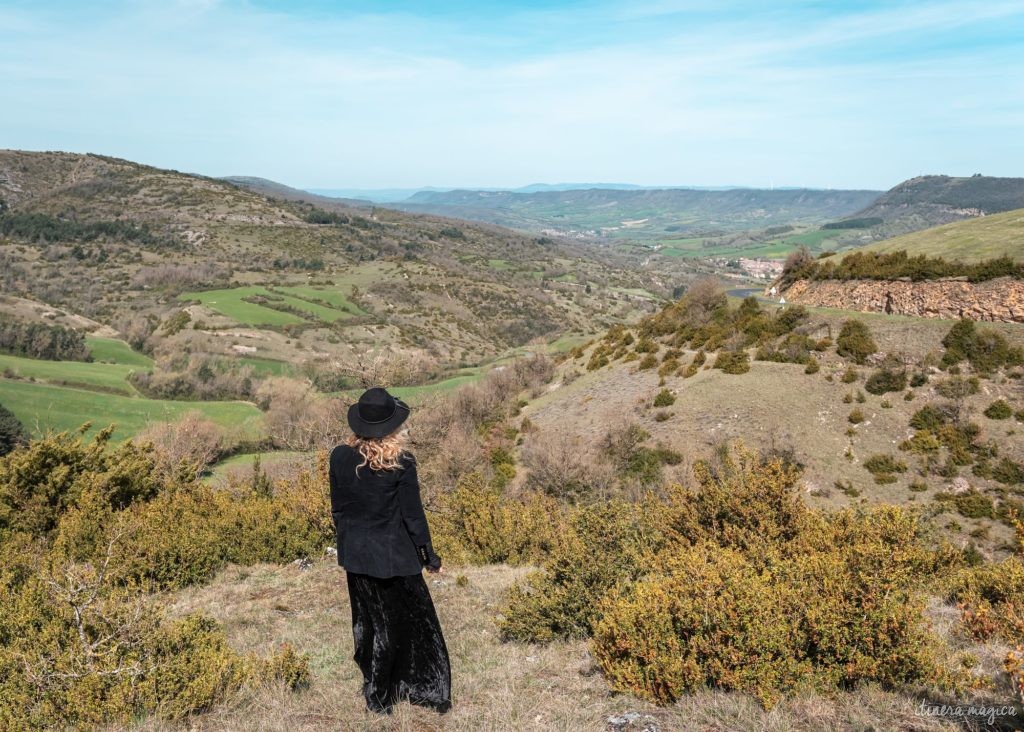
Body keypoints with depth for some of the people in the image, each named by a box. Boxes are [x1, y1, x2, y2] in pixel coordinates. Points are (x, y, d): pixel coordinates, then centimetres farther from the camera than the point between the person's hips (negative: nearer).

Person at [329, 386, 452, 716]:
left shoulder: (339, 457, -8)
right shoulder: (401, 462, -17)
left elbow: (337, 509, 1)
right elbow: (413, 514, -12)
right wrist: (429, 556, -1)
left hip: (356, 554, 3)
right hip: (394, 553, -3)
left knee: (368, 624, 17)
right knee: (414, 621, 14)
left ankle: (378, 697, 29)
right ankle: (428, 691, 24)